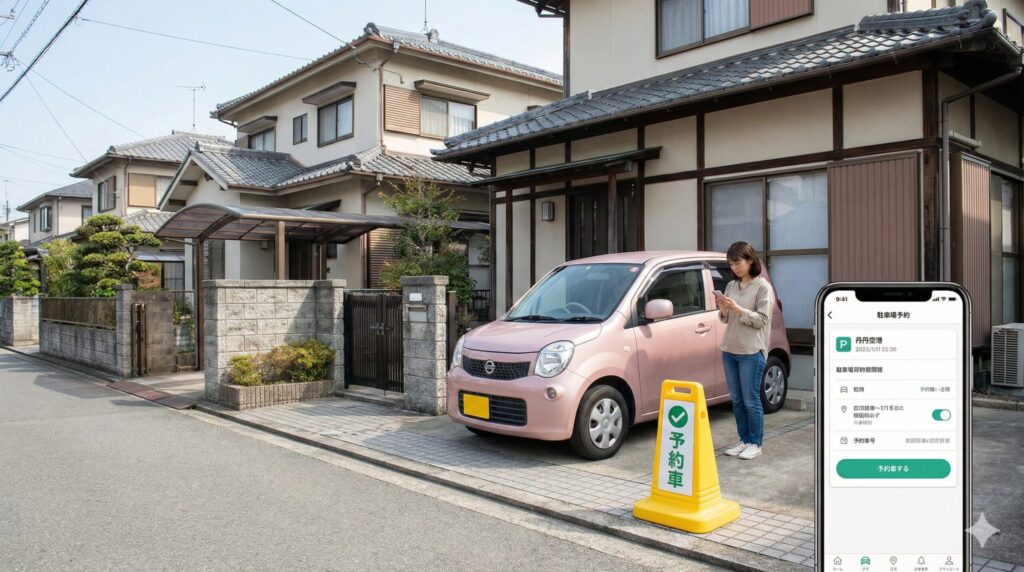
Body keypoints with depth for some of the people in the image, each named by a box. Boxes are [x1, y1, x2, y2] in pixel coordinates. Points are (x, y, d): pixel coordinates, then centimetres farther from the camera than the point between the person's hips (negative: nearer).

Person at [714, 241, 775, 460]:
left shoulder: (763, 286, -5)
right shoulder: (731, 286, 12)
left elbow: (762, 320, -11)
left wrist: (738, 309, -19)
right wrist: (724, 310, -5)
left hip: (751, 352, -6)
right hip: (729, 350, 6)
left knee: (751, 400, -1)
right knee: (736, 399, 10)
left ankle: (755, 443, 11)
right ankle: (744, 440, 20)